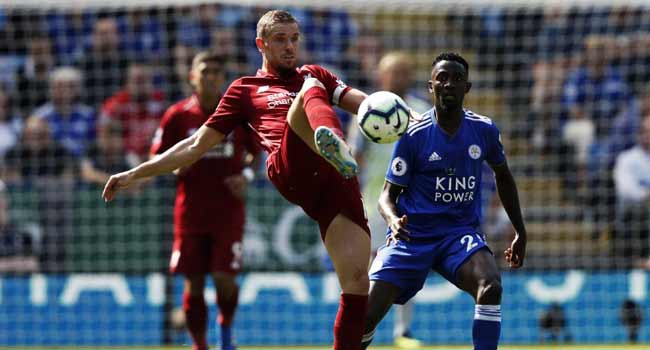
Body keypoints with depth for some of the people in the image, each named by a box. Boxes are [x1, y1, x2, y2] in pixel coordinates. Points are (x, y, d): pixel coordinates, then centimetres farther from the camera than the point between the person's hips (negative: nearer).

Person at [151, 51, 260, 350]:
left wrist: (246, 174, -5)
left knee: (224, 277, -11)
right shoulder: (178, 115, 1)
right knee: (193, 283, 1)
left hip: (229, 211, -1)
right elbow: (157, 158, 8)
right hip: (191, 211, 1)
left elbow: (258, 152, 14)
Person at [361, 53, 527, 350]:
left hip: (461, 233, 2)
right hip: (412, 234, -2)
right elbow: (388, 194, -3)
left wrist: (520, 233, 21)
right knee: (367, 314, -13)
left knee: (490, 287, -30)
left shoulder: (484, 130, 0)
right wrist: (393, 221, -27)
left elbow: (503, 176, 20)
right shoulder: (414, 135, -8)